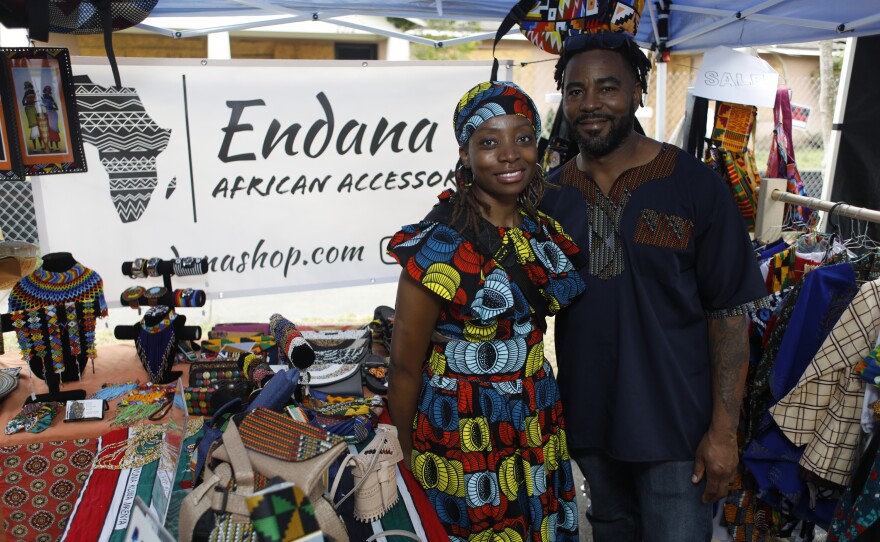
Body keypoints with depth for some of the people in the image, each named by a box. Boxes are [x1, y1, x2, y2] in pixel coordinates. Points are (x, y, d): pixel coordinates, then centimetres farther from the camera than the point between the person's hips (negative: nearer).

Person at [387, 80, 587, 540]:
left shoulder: (540, 231, 0)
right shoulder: (441, 244, -21)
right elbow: (405, 365, -15)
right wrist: (411, 456, -6)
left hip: (537, 429, 7)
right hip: (465, 437, -6)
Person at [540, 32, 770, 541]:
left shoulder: (695, 184, -11)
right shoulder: (551, 194, -1)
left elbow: (730, 311, -10)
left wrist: (724, 430, -11)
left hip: (677, 425, -3)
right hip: (587, 420, 4)